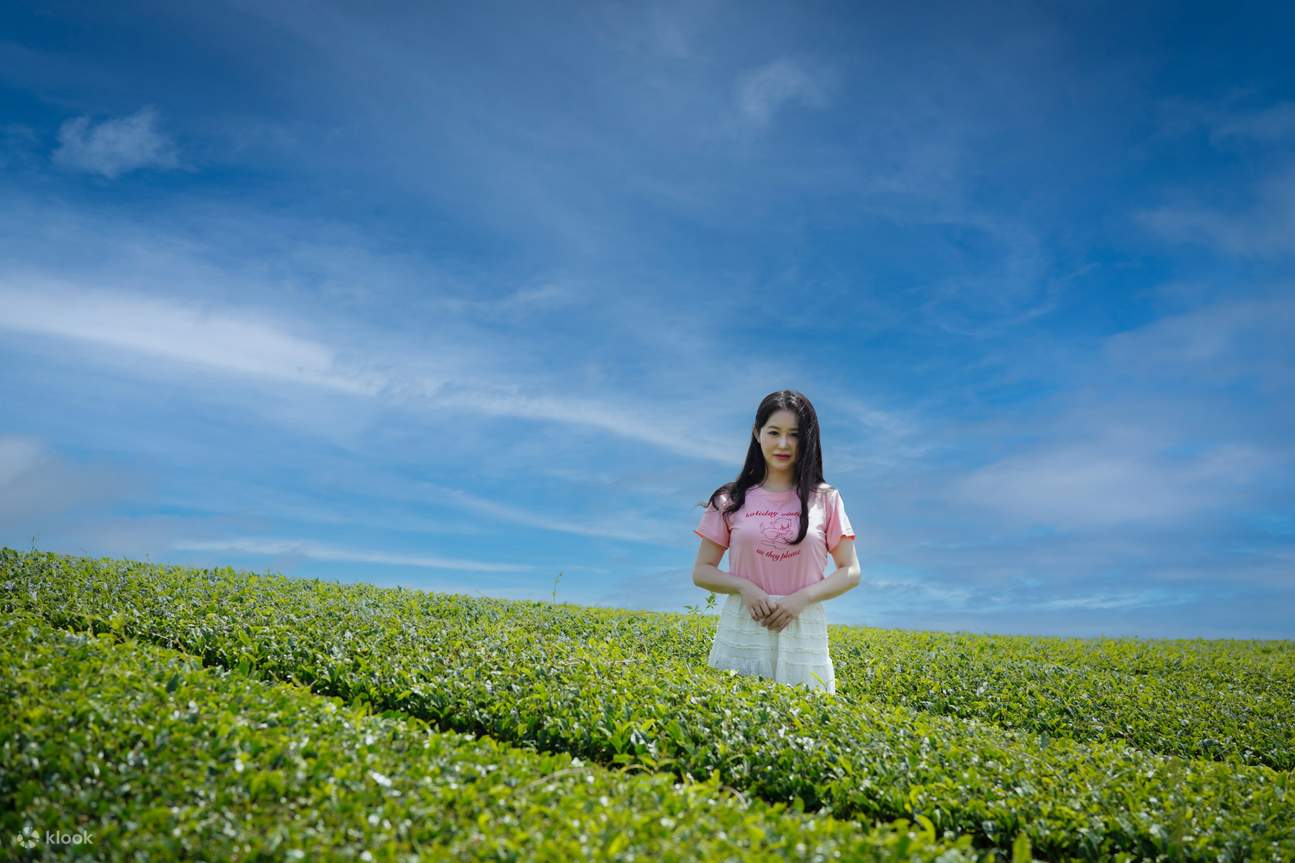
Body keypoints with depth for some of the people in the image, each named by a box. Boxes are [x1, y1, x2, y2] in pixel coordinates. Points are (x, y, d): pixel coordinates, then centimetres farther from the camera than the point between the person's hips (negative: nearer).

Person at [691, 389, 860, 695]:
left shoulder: (825, 499, 4)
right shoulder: (730, 500, 4)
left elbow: (850, 572, 5)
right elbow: (701, 572, 6)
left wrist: (801, 598, -11)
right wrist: (743, 586, -12)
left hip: (803, 633, 0)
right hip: (742, 630, 0)